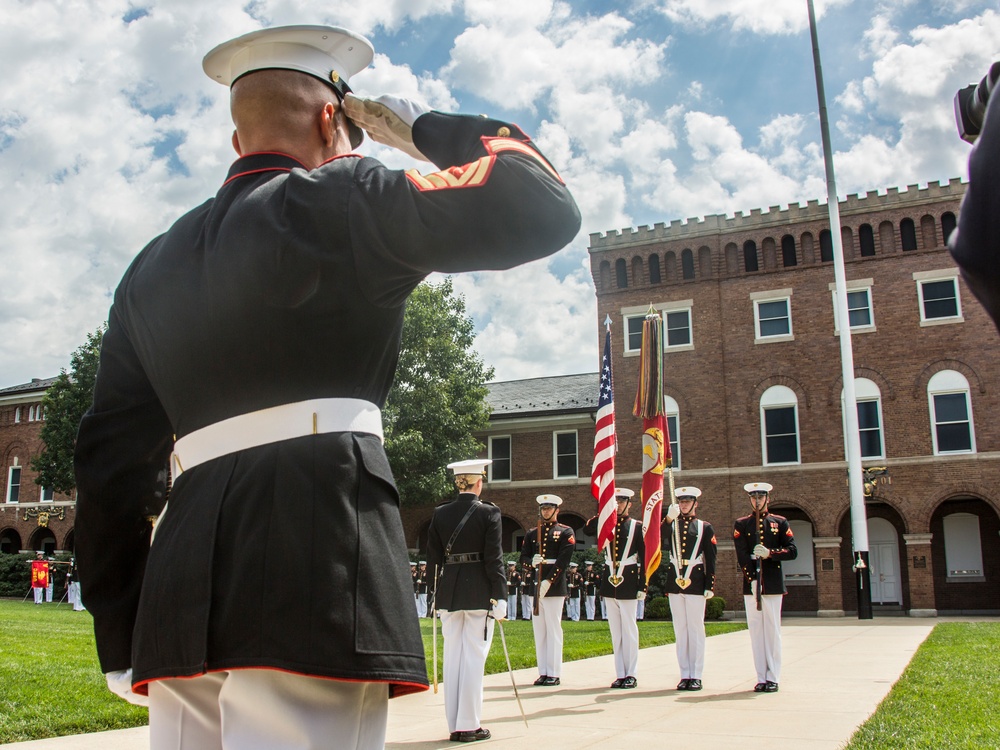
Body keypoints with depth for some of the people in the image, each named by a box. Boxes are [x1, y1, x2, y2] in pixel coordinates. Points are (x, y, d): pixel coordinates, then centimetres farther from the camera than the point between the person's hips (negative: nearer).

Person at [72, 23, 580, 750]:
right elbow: (542, 208, -6)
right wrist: (426, 128, 10)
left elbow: (112, 461, 18)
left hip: (180, 583, 7)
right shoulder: (342, 202, 1)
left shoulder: (153, 265, 20)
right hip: (312, 569, -7)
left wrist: (124, 637, 21)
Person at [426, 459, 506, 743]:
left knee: (452, 655, 10)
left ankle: (454, 725, 15)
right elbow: (494, 558, -11)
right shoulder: (489, 512, -7)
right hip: (479, 592, -4)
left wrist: (436, 592, 14)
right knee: (474, 656, 2)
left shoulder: (440, 514, 4)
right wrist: (500, 596, -7)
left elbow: (433, 557, 6)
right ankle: (469, 725, 5)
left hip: (448, 591, 4)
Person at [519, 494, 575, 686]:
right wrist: (532, 562, -13)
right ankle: (543, 672, 14)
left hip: (554, 586, -5)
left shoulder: (565, 532, 2)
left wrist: (548, 581, -17)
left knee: (553, 629, -3)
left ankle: (554, 674, 3)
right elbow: (523, 557, 11)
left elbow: (563, 560, -8)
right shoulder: (531, 533, 16)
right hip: (535, 586, 5)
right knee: (539, 630, 7)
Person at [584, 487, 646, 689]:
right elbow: (587, 529, -9)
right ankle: (620, 674, 14)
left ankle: (631, 675, 7)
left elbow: (644, 558, -3)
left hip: (628, 583, -4)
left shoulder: (637, 526, -1)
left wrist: (643, 587, -8)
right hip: (609, 581, 4)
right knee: (615, 630, 8)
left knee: (629, 629, 0)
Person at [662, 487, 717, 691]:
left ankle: (696, 676, 5)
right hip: (674, 580, 3)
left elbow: (711, 559, 1)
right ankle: (685, 675, 12)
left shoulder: (705, 527, 5)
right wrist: (669, 518, -27)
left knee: (696, 628, 0)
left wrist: (710, 586, -5)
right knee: (680, 628, 6)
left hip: (696, 581, -3)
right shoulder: (671, 524, 10)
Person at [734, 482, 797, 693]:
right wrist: (752, 580, -11)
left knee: (772, 629, 0)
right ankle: (761, 678, 7)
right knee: (755, 629, 2)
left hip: (773, 584, -1)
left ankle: (773, 678, 6)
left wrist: (770, 553, -14)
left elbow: (792, 551, 2)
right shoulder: (741, 524, 9)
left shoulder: (780, 522, 8)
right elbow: (742, 556, 0)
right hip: (751, 583, 1)